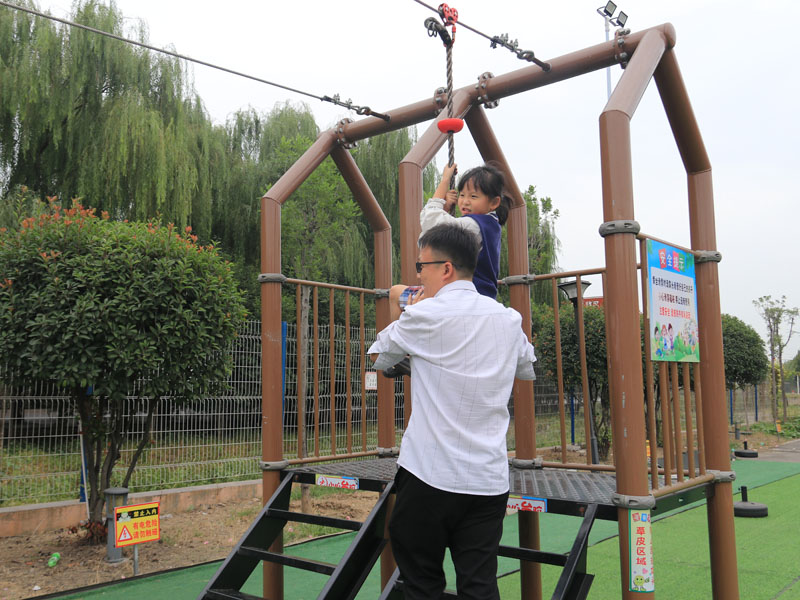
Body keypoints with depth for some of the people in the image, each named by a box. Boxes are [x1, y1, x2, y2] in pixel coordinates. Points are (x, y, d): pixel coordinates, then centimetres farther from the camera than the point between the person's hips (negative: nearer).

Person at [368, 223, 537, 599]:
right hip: (490, 479, 4)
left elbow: (378, 356, 7)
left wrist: (403, 311, 22)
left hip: (430, 475, -4)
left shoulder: (425, 315, -9)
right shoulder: (509, 318, 7)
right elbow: (528, 369, 24)